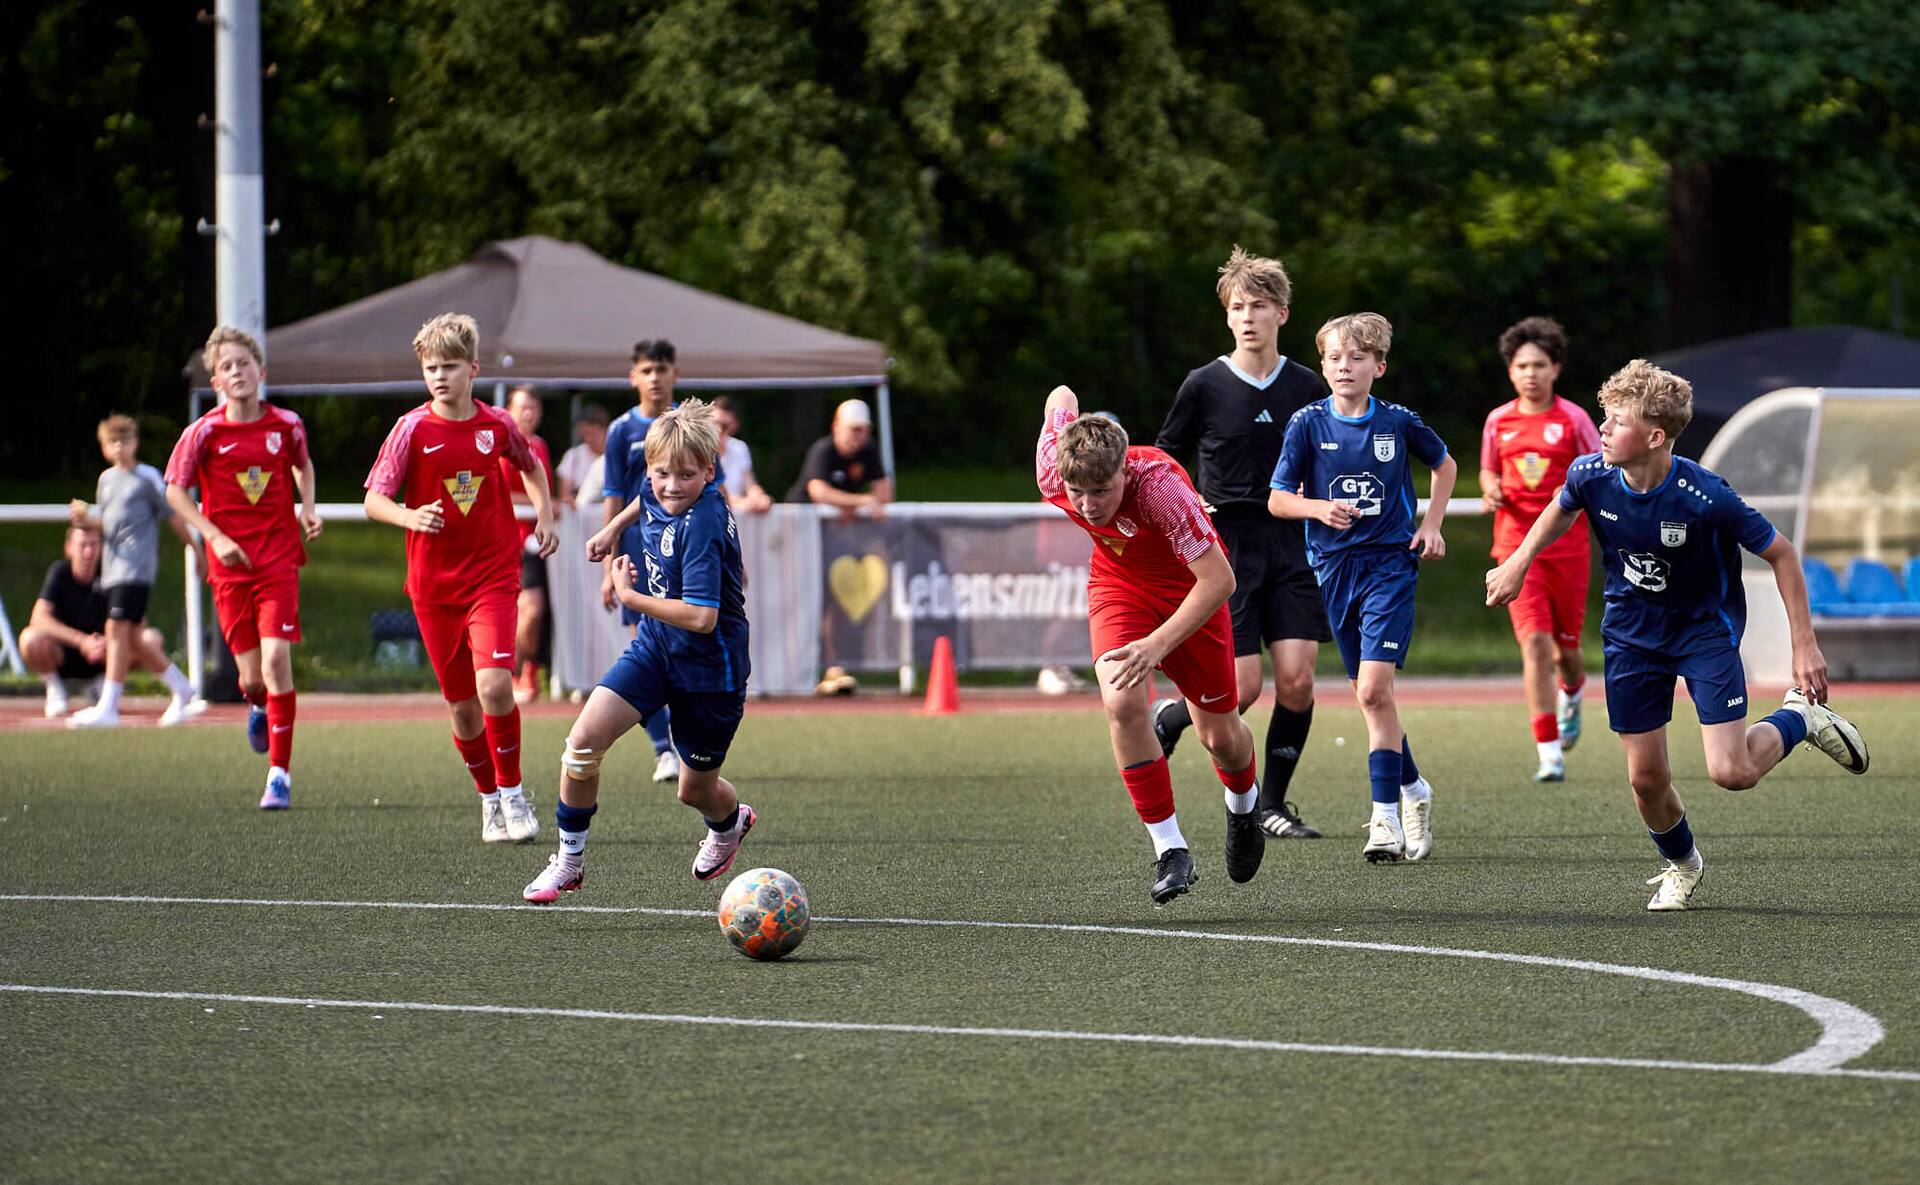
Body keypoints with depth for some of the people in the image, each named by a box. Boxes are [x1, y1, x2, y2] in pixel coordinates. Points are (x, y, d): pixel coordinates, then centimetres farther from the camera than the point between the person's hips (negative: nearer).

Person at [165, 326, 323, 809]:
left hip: (279, 557, 0)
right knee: (252, 675, 1)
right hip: (230, 566, 0)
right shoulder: (205, 433, -6)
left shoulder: (286, 425, 0)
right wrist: (215, 537, -9)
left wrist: (308, 508, 5)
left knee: (276, 659, -15)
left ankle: (280, 773, -7)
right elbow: (176, 490, 2)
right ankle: (257, 706, 42)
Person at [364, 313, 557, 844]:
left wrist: (544, 516, 11)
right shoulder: (413, 429, -6)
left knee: (494, 685, -19)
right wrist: (410, 517, -27)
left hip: (494, 576, -1)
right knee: (462, 706, 6)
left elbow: (530, 466, 23)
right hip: (434, 584, 1)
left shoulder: (498, 425, 0)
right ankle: (490, 800, 25)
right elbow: (374, 500, -8)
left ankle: (513, 793, -3)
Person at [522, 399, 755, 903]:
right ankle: (569, 860, 1)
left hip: (709, 665, -6)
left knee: (696, 790, 13)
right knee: (584, 739, -15)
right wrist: (615, 527, 28)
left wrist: (630, 596, -27)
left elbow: (701, 617, -36)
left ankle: (730, 823, 51)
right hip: (654, 646, 6)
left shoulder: (702, 526, -30)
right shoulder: (657, 494, -6)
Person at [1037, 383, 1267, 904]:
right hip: (1118, 582, 2)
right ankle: (1170, 850, -15)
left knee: (1218, 734, 9)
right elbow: (1061, 399, -7)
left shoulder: (1160, 485, -41)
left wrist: (1159, 644, -46)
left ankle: (1243, 803, 47)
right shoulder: (1053, 477, -29)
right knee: (1122, 703, -25)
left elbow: (1219, 579, -39)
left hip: (1189, 585, -2)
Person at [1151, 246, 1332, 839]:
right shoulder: (1204, 386, -2)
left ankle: (1272, 805, 7)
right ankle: (1166, 718, 22)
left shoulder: (1306, 388, 6)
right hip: (1225, 550, -3)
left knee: (1297, 678, -8)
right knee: (1243, 687, -10)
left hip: (1291, 548, 3)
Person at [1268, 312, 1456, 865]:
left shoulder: (1399, 422, -2)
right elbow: (1277, 499, 0)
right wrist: (1318, 508, -20)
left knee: (1374, 689, -16)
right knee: (1369, 695, 10)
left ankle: (1386, 818, -15)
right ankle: (1414, 790, 31)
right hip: (1333, 566, 3)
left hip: (1390, 564, -3)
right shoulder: (1308, 424, -2)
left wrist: (1431, 524, 7)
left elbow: (1444, 464, 18)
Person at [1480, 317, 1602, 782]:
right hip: (1517, 547, 1)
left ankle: (1571, 695, 49)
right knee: (1535, 643, -14)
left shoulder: (1573, 419, -3)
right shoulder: (1498, 421, 4)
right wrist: (1491, 489, -3)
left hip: (1566, 547, -1)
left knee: (1565, 647, 9)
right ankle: (1550, 755, -15)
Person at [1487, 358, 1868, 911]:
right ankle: (1681, 863, 36)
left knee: (1732, 773, -15)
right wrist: (1518, 563, 5)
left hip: (1705, 627, -4)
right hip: (1632, 632, 4)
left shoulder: (1705, 498, -30)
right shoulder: (1591, 476, -18)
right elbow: (1560, 511, 10)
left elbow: (1781, 554, -16)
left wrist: (1804, 643, -16)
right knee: (1646, 778, 4)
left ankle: (1800, 717, 17)